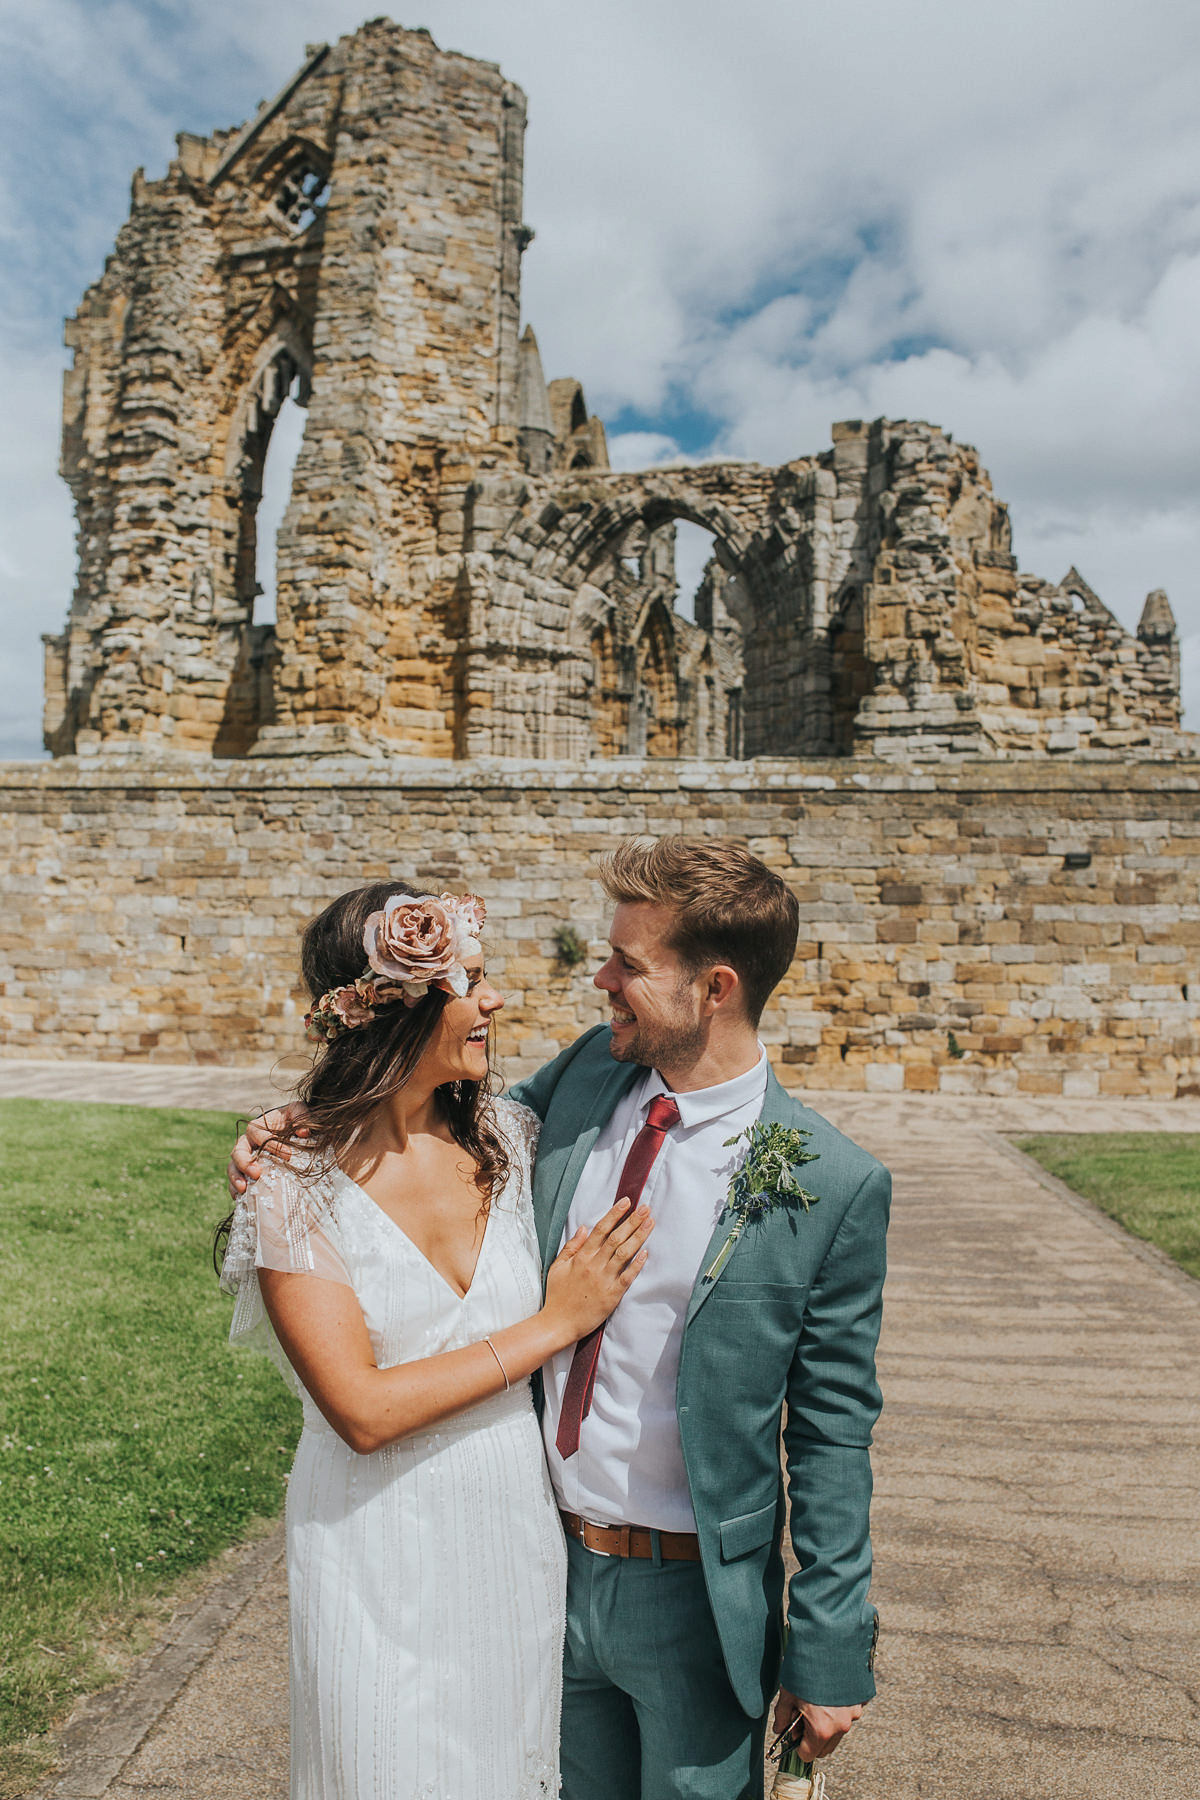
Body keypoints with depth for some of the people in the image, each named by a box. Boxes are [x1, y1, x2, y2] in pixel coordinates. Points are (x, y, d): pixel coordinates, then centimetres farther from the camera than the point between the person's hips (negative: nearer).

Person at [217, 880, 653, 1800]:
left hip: (517, 1526, 4)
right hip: (383, 1557, -4)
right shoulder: (296, 1189, -17)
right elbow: (362, 1411, -21)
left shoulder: (506, 1136, -6)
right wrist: (553, 1325, -20)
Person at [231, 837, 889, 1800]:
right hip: (549, 1566, 5)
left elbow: (833, 1433, -13)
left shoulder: (834, 1187, -19)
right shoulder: (585, 1077, -7)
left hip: (693, 1597, -4)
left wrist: (830, 1656, -7)